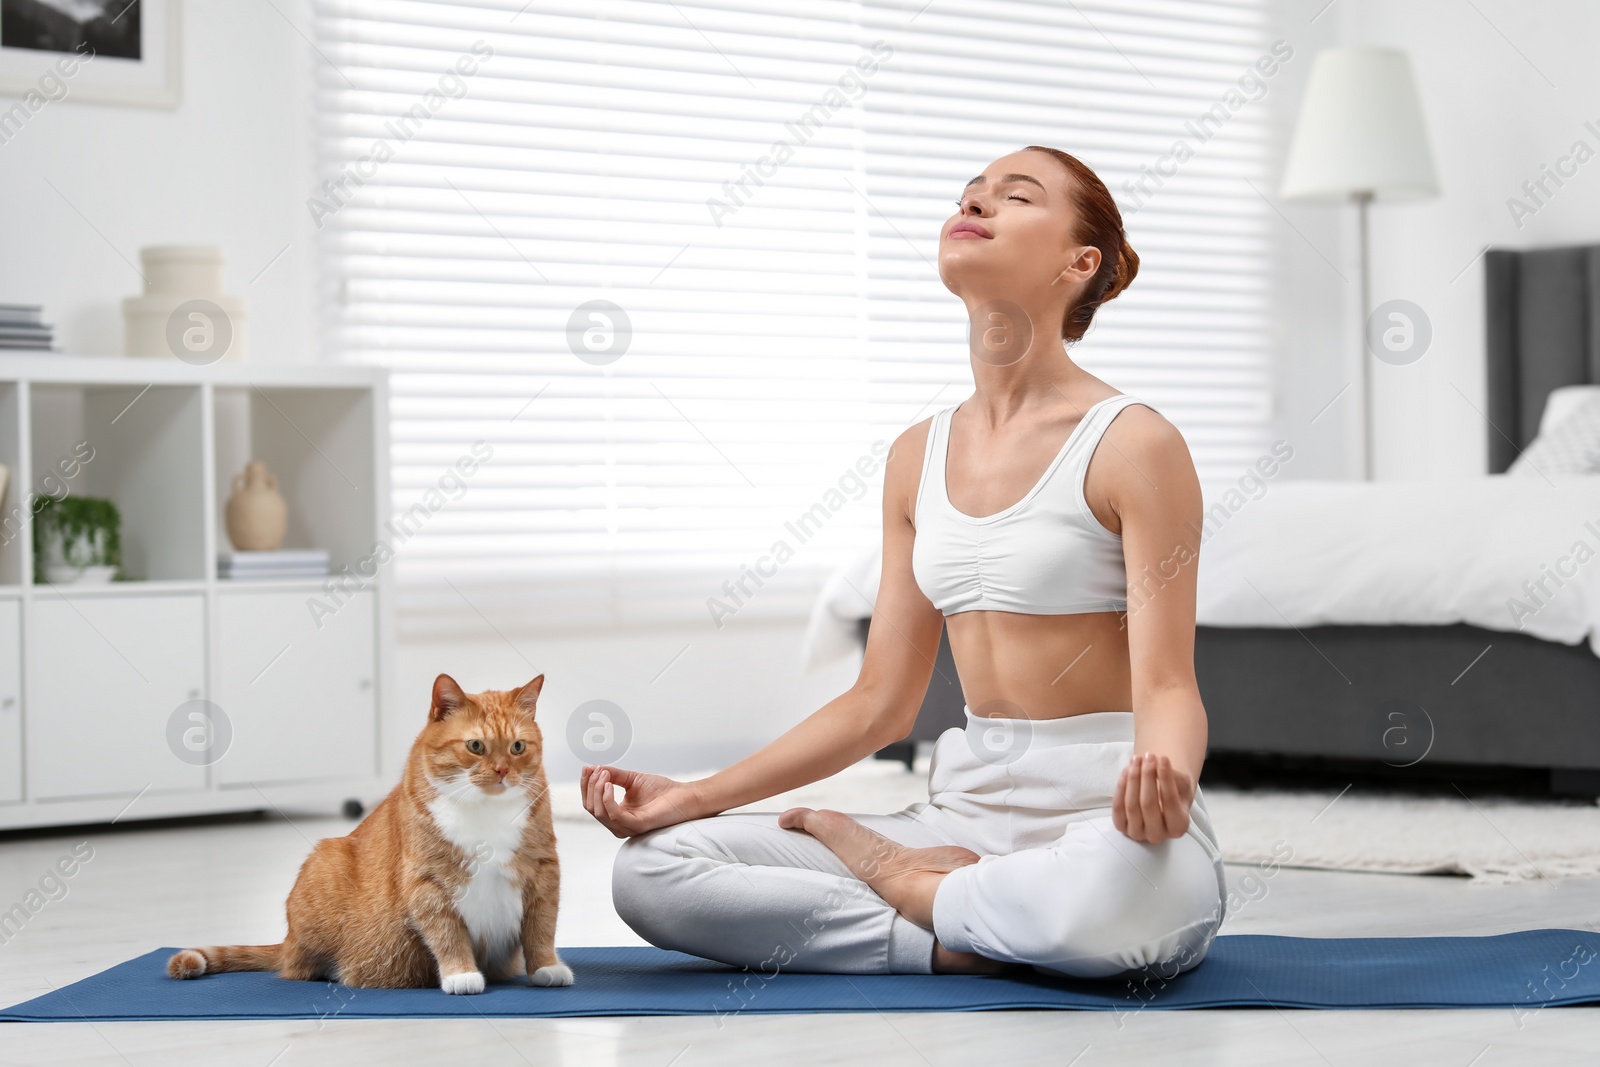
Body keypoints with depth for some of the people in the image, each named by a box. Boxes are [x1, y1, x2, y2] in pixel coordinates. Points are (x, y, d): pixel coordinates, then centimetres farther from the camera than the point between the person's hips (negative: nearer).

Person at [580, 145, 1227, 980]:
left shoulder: (1132, 443, -8)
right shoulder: (918, 457, 11)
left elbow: (1167, 685, -14)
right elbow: (880, 703, 12)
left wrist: (1165, 772, -39)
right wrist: (693, 798, 5)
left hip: (1106, 821, -5)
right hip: (968, 809, 5)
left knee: (1109, 893, -44)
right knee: (650, 869, -11)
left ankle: (895, 878, -11)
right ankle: (968, 939, -9)